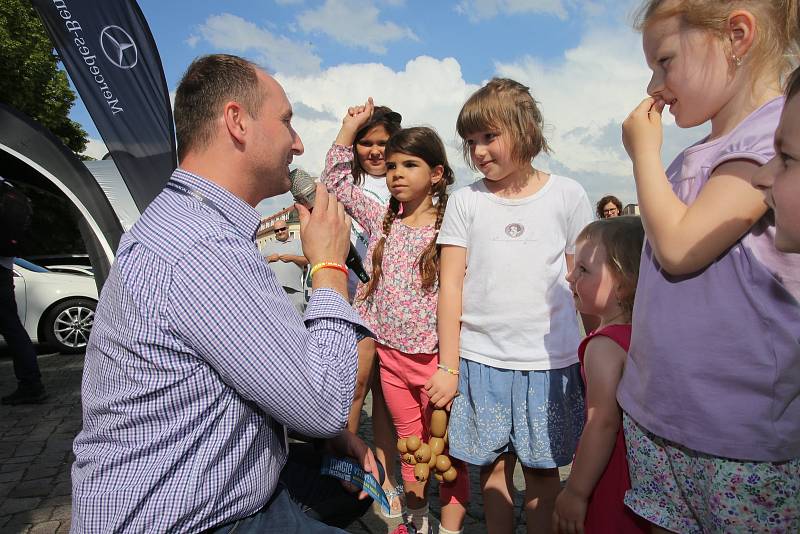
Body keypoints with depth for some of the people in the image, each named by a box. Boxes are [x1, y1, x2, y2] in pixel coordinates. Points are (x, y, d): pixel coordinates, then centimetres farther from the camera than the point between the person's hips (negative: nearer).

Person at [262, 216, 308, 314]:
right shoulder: (268, 245, 26)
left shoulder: (298, 243, 17)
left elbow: (307, 260, 7)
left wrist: (292, 257, -5)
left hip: (293, 288, -2)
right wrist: (269, 258, 2)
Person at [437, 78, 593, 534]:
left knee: (542, 469, 10)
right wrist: (448, 367, -2)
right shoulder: (466, 202, 2)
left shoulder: (567, 195, 0)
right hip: (480, 360, 1)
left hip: (549, 361, 0)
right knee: (493, 466, 10)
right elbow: (451, 286, 0)